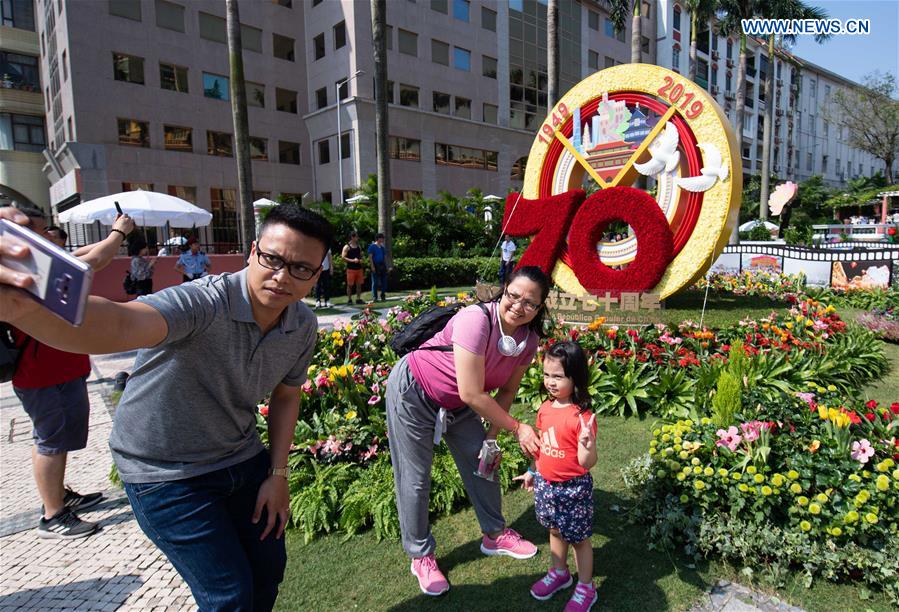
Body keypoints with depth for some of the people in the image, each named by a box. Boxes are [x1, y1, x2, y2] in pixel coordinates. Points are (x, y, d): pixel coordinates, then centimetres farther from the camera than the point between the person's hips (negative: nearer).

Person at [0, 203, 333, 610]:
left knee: (269, 569, 17)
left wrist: (278, 475, -1)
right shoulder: (203, 303, -32)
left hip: (242, 459, 6)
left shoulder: (303, 326, -11)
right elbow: (121, 325, -52)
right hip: (168, 474, -5)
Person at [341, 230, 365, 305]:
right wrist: (352, 260, -19)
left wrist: (361, 260, 0)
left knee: (359, 284, 6)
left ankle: (358, 299, 13)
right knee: (350, 285, 0)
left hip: (359, 268, 6)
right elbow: (343, 257, -12)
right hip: (351, 268, -6)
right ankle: (349, 300, 6)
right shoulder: (347, 247, -6)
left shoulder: (359, 246, 13)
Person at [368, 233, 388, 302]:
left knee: (384, 281, 5)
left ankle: (383, 297, 13)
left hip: (382, 266, 6)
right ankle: (374, 298, 0)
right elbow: (370, 257, -8)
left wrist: (386, 266, 12)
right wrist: (372, 266, -16)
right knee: (375, 282, -4)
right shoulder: (372, 246, -2)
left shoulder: (383, 247, 17)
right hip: (375, 266, -6)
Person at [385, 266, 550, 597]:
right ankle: (420, 556, 26)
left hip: (456, 404, 7)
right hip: (413, 393, -6)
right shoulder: (476, 320, -35)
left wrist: (492, 433, -10)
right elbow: (471, 394, -32)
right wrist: (517, 428, -23)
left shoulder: (529, 339, -13)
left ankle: (494, 534, 38)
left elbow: (507, 390, -1)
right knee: (415, 479, 4)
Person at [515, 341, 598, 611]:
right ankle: (559, 573, 47)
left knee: (578, 537, 13)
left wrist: (588, 445, -43)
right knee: (555, 530, 24)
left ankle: (586, 588, 34)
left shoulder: (582, 416, -25)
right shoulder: (545, 408, -5)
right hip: (546, 483, 6)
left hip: (573, 488, -6)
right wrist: (533, 472, 20)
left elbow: (587, 463, -23)